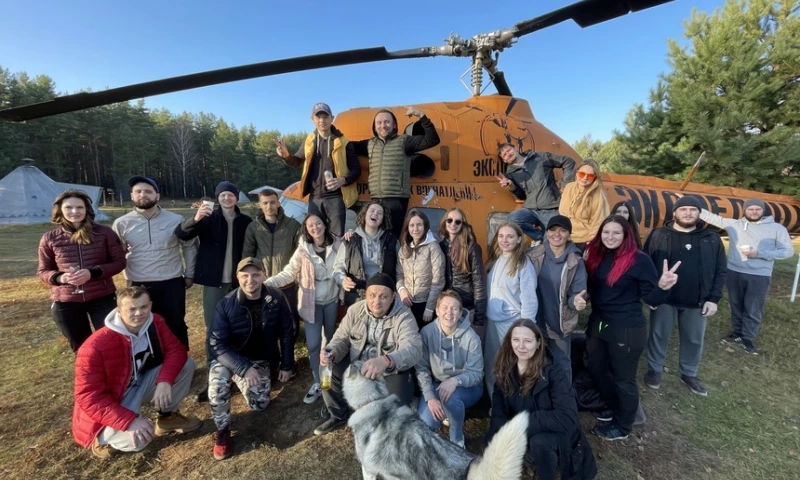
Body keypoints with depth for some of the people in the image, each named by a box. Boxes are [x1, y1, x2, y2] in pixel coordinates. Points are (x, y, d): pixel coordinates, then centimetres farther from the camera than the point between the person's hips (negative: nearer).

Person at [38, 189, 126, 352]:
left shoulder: (104, 233, -5)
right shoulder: (49, 239, -2)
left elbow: (119, 262, -3)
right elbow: (43, 271, 6)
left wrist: (93, 273, -19)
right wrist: (60, 277, -16)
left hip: (102, 298, -1)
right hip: (65, 302, 2)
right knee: (81, 349, 18)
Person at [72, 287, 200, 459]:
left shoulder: (155, 322, -14)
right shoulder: (95, 346, -29)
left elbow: (176, 350, -13)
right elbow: (89, 397, -26)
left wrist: (164, 381, -32)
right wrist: (130, 421, -35)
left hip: (141, 384, 6)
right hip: (110, 403, -5)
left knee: (186, 365, -13)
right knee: (138, 439, -31)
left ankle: (167, 416, 9)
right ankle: (103, 438, 6)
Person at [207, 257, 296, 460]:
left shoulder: (276, 299, -15)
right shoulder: (226, 304, -21)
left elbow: (286, 332, -4)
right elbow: (217, 344, -21)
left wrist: (287, 365, -2)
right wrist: (244, 368, -31)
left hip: (259, 359, 2)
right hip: (228, 357, -2)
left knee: (259, 405, -7)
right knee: (218, 385, -32)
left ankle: (240, 381, 27)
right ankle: (222, 431, -4)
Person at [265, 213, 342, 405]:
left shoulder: (337, 245, -7)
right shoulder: (303, 250, -11)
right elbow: (288, 273, -15)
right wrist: (266, 283, -28)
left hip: (332, 301, 1)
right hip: (312, 303, -1)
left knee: (332, 339, 18)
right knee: (313, 344, -2)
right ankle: (318, 383, 18)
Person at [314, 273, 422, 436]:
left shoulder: (404, 317, -23)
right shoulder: (355, 310, -7)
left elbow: (413, 349, -37)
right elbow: (342, 338, -2)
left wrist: (385, 361, -58)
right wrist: (332, 352, -28)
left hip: (392, 370, -4)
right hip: (357, 363, 4)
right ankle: (339, 416, 19)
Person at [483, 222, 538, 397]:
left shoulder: (523, 264, -14)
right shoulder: (494, 260, 7)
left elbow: (528, 298, -15)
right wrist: (485, 314, 10)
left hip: (512, 323, -7)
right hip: (492, 321, 7)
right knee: (491, 365, 16)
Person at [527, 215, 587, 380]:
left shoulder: (575, 262, -9)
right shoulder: (533, 255, -6)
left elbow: (577, 293, -8)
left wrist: (576, 300, -31)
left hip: (560, 323, -1)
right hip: (534, 320, 2)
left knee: (561, 363, 16)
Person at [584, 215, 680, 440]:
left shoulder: (639, 260, -15)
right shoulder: (596, 256, 1)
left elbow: (651, 298, -14)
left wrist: (662, 287, -32)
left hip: (627, 330, -6)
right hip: (598, 325, 6)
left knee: (623, 379, 10)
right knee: (597, 370, 19)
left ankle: (622, 425, 32)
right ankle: (614, 408, 44)